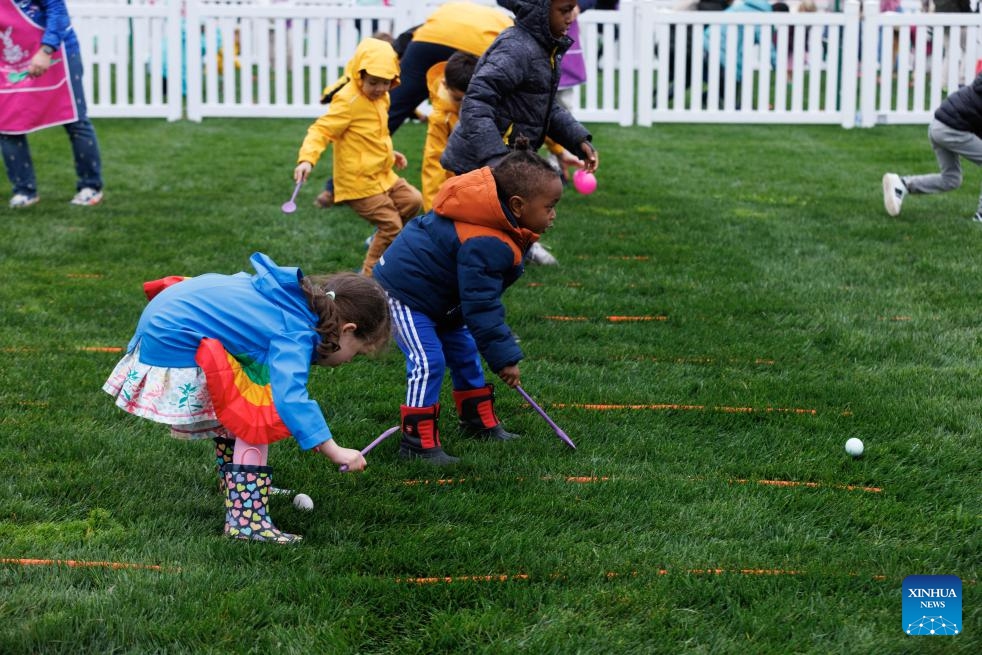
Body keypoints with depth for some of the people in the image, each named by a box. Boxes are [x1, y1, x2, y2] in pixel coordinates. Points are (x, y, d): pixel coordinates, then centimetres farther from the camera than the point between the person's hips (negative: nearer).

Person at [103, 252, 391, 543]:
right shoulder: (297, 334, -20)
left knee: (233, 417, 24)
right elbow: (289, 397, -35)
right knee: (257, 421, -9)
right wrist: (334, 451, -38)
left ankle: (236, 489, 37)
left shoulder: (297, 296, 7)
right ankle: (246, 520, -11)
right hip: (178, 346, -10)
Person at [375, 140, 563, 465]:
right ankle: (418, 442, -10)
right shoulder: (484, 245, -36)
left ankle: (480, 422, 29)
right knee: (428, 361, -16)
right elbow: (481, 306, -31)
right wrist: (504, 357, -25)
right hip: (405, 291, -11)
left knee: (464, 352, 16)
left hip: (438, 297, 11)